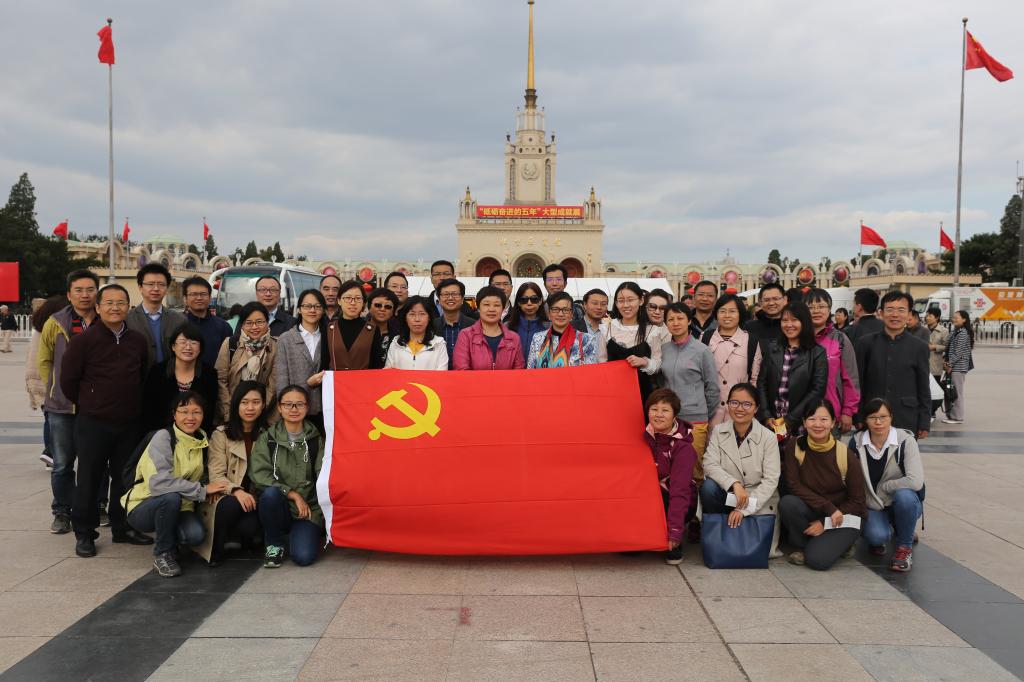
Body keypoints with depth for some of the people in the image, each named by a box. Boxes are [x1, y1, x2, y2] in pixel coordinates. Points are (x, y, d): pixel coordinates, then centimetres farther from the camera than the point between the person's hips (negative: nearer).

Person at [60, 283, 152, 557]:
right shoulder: (83, 340, -7)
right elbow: (68, 379, -3)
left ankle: (122, 527, 25)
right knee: (89, 478, 3)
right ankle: (84, 533, 15)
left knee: (125, 477, 12)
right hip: (92, 422, -4)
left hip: (129, 422, 4)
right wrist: (86, 404, 5)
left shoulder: (138, 341, 7)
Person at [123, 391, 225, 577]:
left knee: (196, 534, -26)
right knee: (171, 497, -36)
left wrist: (213, 489, -9)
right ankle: (162, 554, -11)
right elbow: (158, 482, -31)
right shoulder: (164, 437, -17)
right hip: (143, 508, -4)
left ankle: (169, 539, 11)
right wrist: (202, 490, -27)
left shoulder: (203, 441, 1)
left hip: (178, 508, 4)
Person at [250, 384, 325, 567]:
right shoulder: (267, 438, 5)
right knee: (270, 493, -33)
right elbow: (258, 474, -7)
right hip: (279, 506, 1)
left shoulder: (316, 439, 6)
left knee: (304, 556, -24)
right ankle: (274, 545, -7)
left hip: (309, 508, -1)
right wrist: (293, 494, -15)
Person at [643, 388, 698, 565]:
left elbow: (680, 490, -26)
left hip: (675, 502, -4)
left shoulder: (683, 447, -19)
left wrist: (674, 531, -31)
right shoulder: (645, 435, -5)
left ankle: (674, 546, -6)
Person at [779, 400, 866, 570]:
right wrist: (828, 507, -22)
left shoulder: (846, 456, -13)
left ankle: (838, 543, 9)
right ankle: (805, 545, -2)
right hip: (811, 512, 2)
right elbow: (793, 485, -13)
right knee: (787, 503, -31)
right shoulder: (795, 447, -9)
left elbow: (857, 502, -8)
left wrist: (825, 523, -14)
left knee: (817, 559, -26)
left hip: (844, 517, -2)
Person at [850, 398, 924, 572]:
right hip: (873, 506, 1)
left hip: (904, 504, -1)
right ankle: (879, 538, 11)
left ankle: (905, 546, -9)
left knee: (904, 495, -36)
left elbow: (916, 482, -27)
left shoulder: (905, 440, -16)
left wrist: (882, 487, -17)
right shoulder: (856, 442, -8)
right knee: (876, 535, -30)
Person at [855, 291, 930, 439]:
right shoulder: (865, 343, 3)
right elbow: (857, 383, 5)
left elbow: (924, 389, 6)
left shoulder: (919, 347, 4)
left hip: (907, 422, 0)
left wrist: (924, 424, 3)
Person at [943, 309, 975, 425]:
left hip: (959, 366, -9)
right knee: (956, 391, 12)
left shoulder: (963, 333, -14)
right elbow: (950, 349, 16)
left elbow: (958, 352, -17)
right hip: (956, 366, 9)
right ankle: (952, 414, 17)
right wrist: (947, 362, 5)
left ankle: (957, 417, 2)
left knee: (958, 391, -4)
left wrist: (950, 364, -13)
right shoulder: (956, 331, 14)